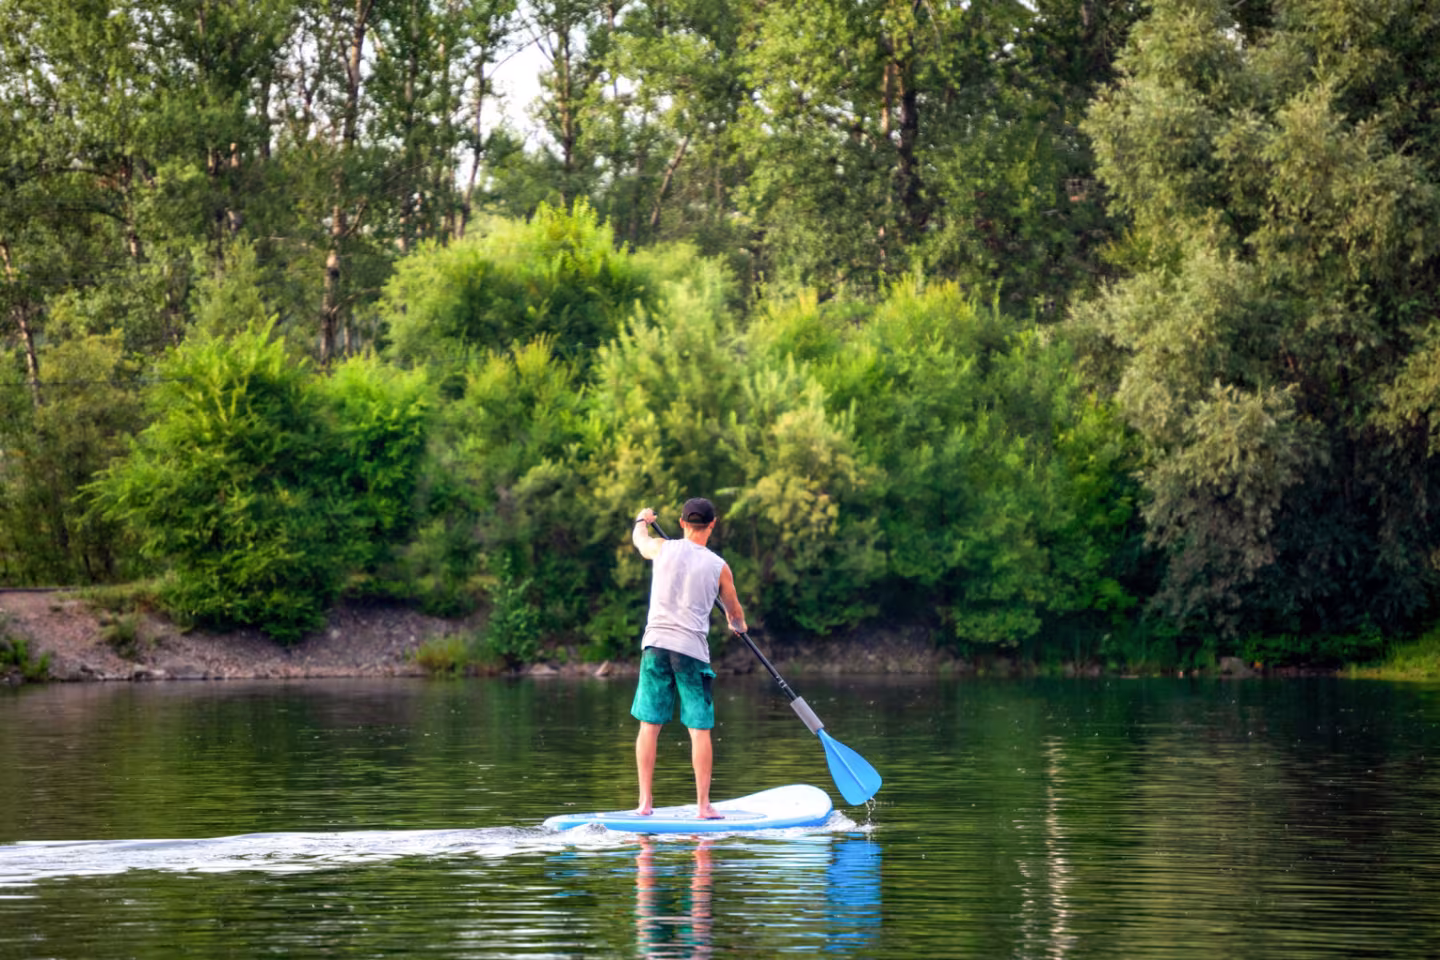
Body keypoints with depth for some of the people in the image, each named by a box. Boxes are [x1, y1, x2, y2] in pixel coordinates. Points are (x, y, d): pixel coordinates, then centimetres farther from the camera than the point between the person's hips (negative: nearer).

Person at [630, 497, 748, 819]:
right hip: (692, 649, -2)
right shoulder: (718, 567, 1)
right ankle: (703, 804, 1)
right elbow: (735, 612, 19)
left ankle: (645, 801, 5)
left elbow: (639, 539, 29)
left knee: (649, 726, 6)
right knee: (700, 730, 2)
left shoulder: (662, 549, 3)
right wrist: (738, 624, 43)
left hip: (656, 645, 2)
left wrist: (642, 520, 52)